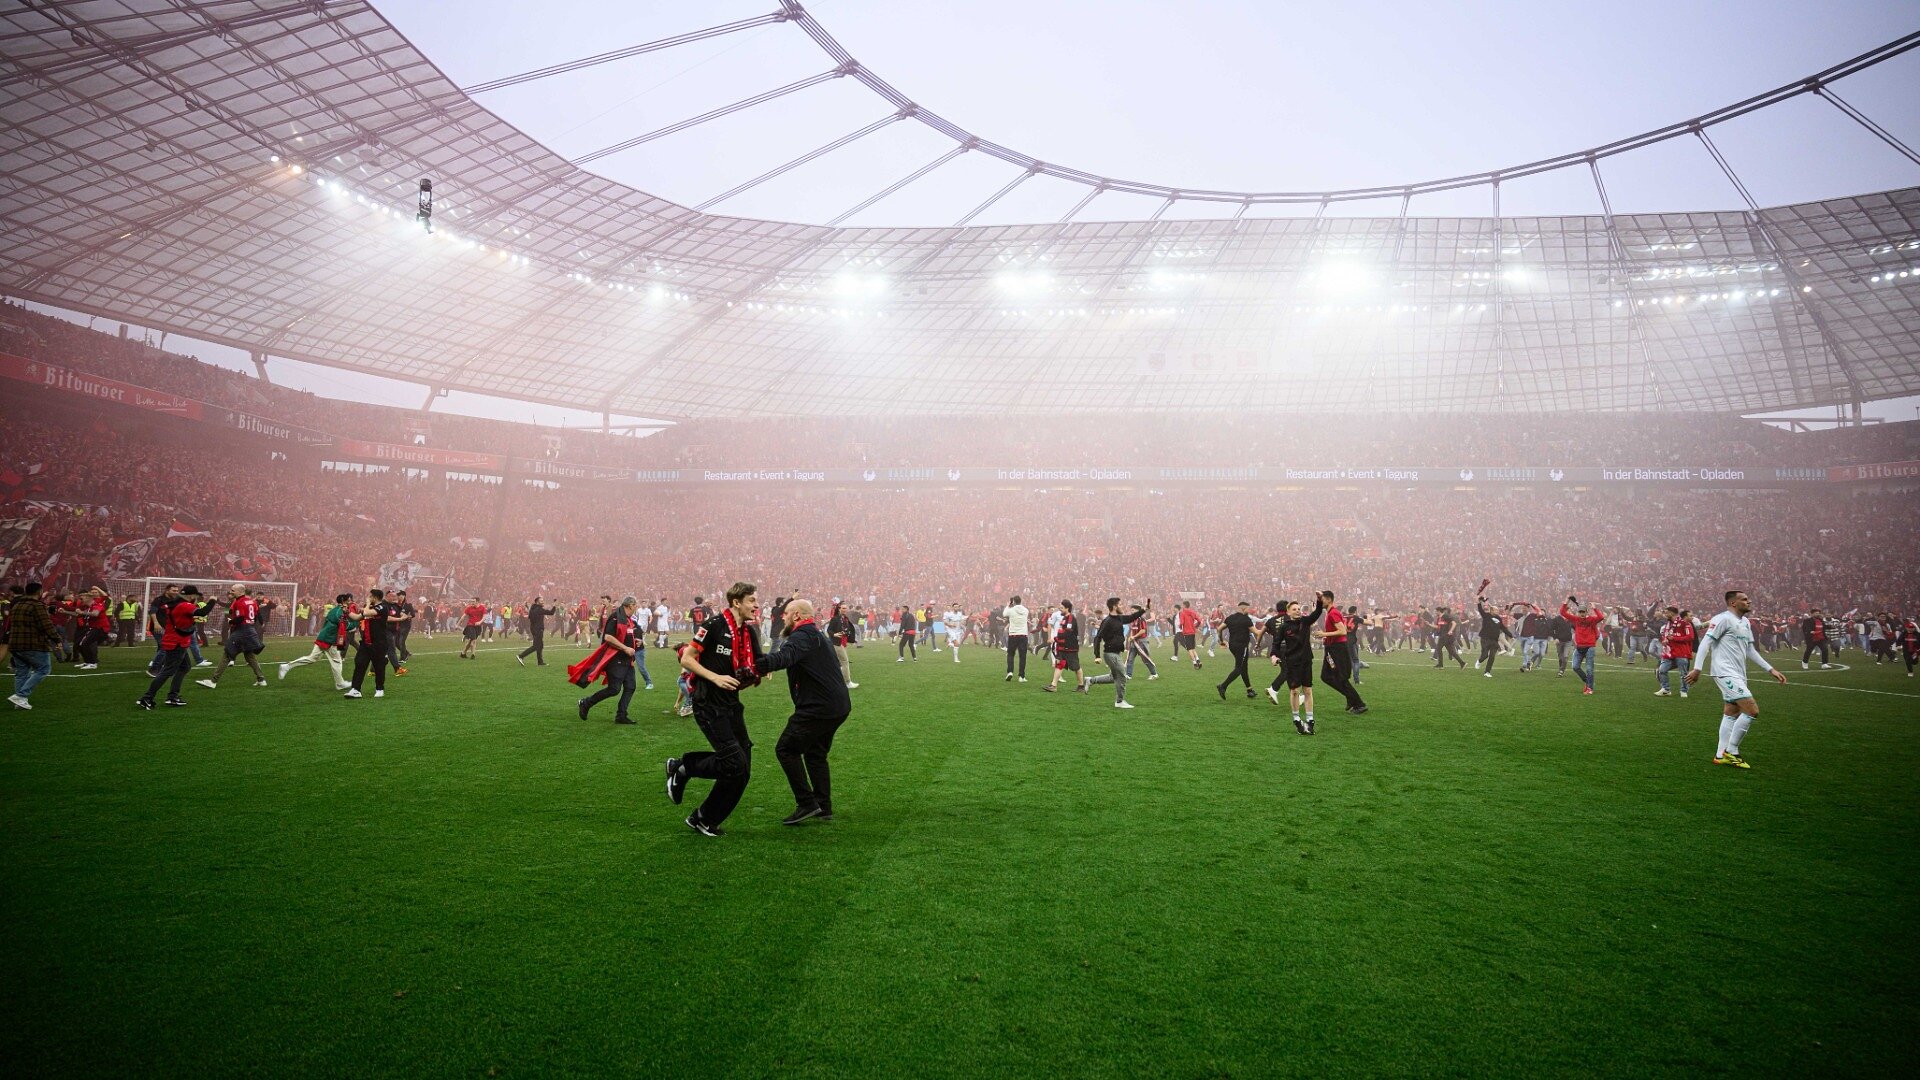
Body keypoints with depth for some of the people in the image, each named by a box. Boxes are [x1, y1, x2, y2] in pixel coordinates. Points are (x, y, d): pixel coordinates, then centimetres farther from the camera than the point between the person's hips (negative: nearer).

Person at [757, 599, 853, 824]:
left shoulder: (802, 637, -14)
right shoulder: (818, 635, 20)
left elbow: (784, 657, -35)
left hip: (818, 708, -10)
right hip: (838, 706, 10)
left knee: (786, 748, -2)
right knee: (815, 753, 20)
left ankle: (807, 804, -3)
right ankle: (824, 808, 21)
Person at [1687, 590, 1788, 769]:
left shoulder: (1745, 623, 16)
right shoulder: (1723, 619, -12)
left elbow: (1750, 650, 23)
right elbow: (1705, 643, -16)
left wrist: (1771, 669, 19)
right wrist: (1697, 668, -22)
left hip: (1738, 675, 9)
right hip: (1726, 673, -9)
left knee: (1731, 714, 10)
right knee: (1752, 710, -13)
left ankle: (1721, 755, 14)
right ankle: (1731, 751, -3)